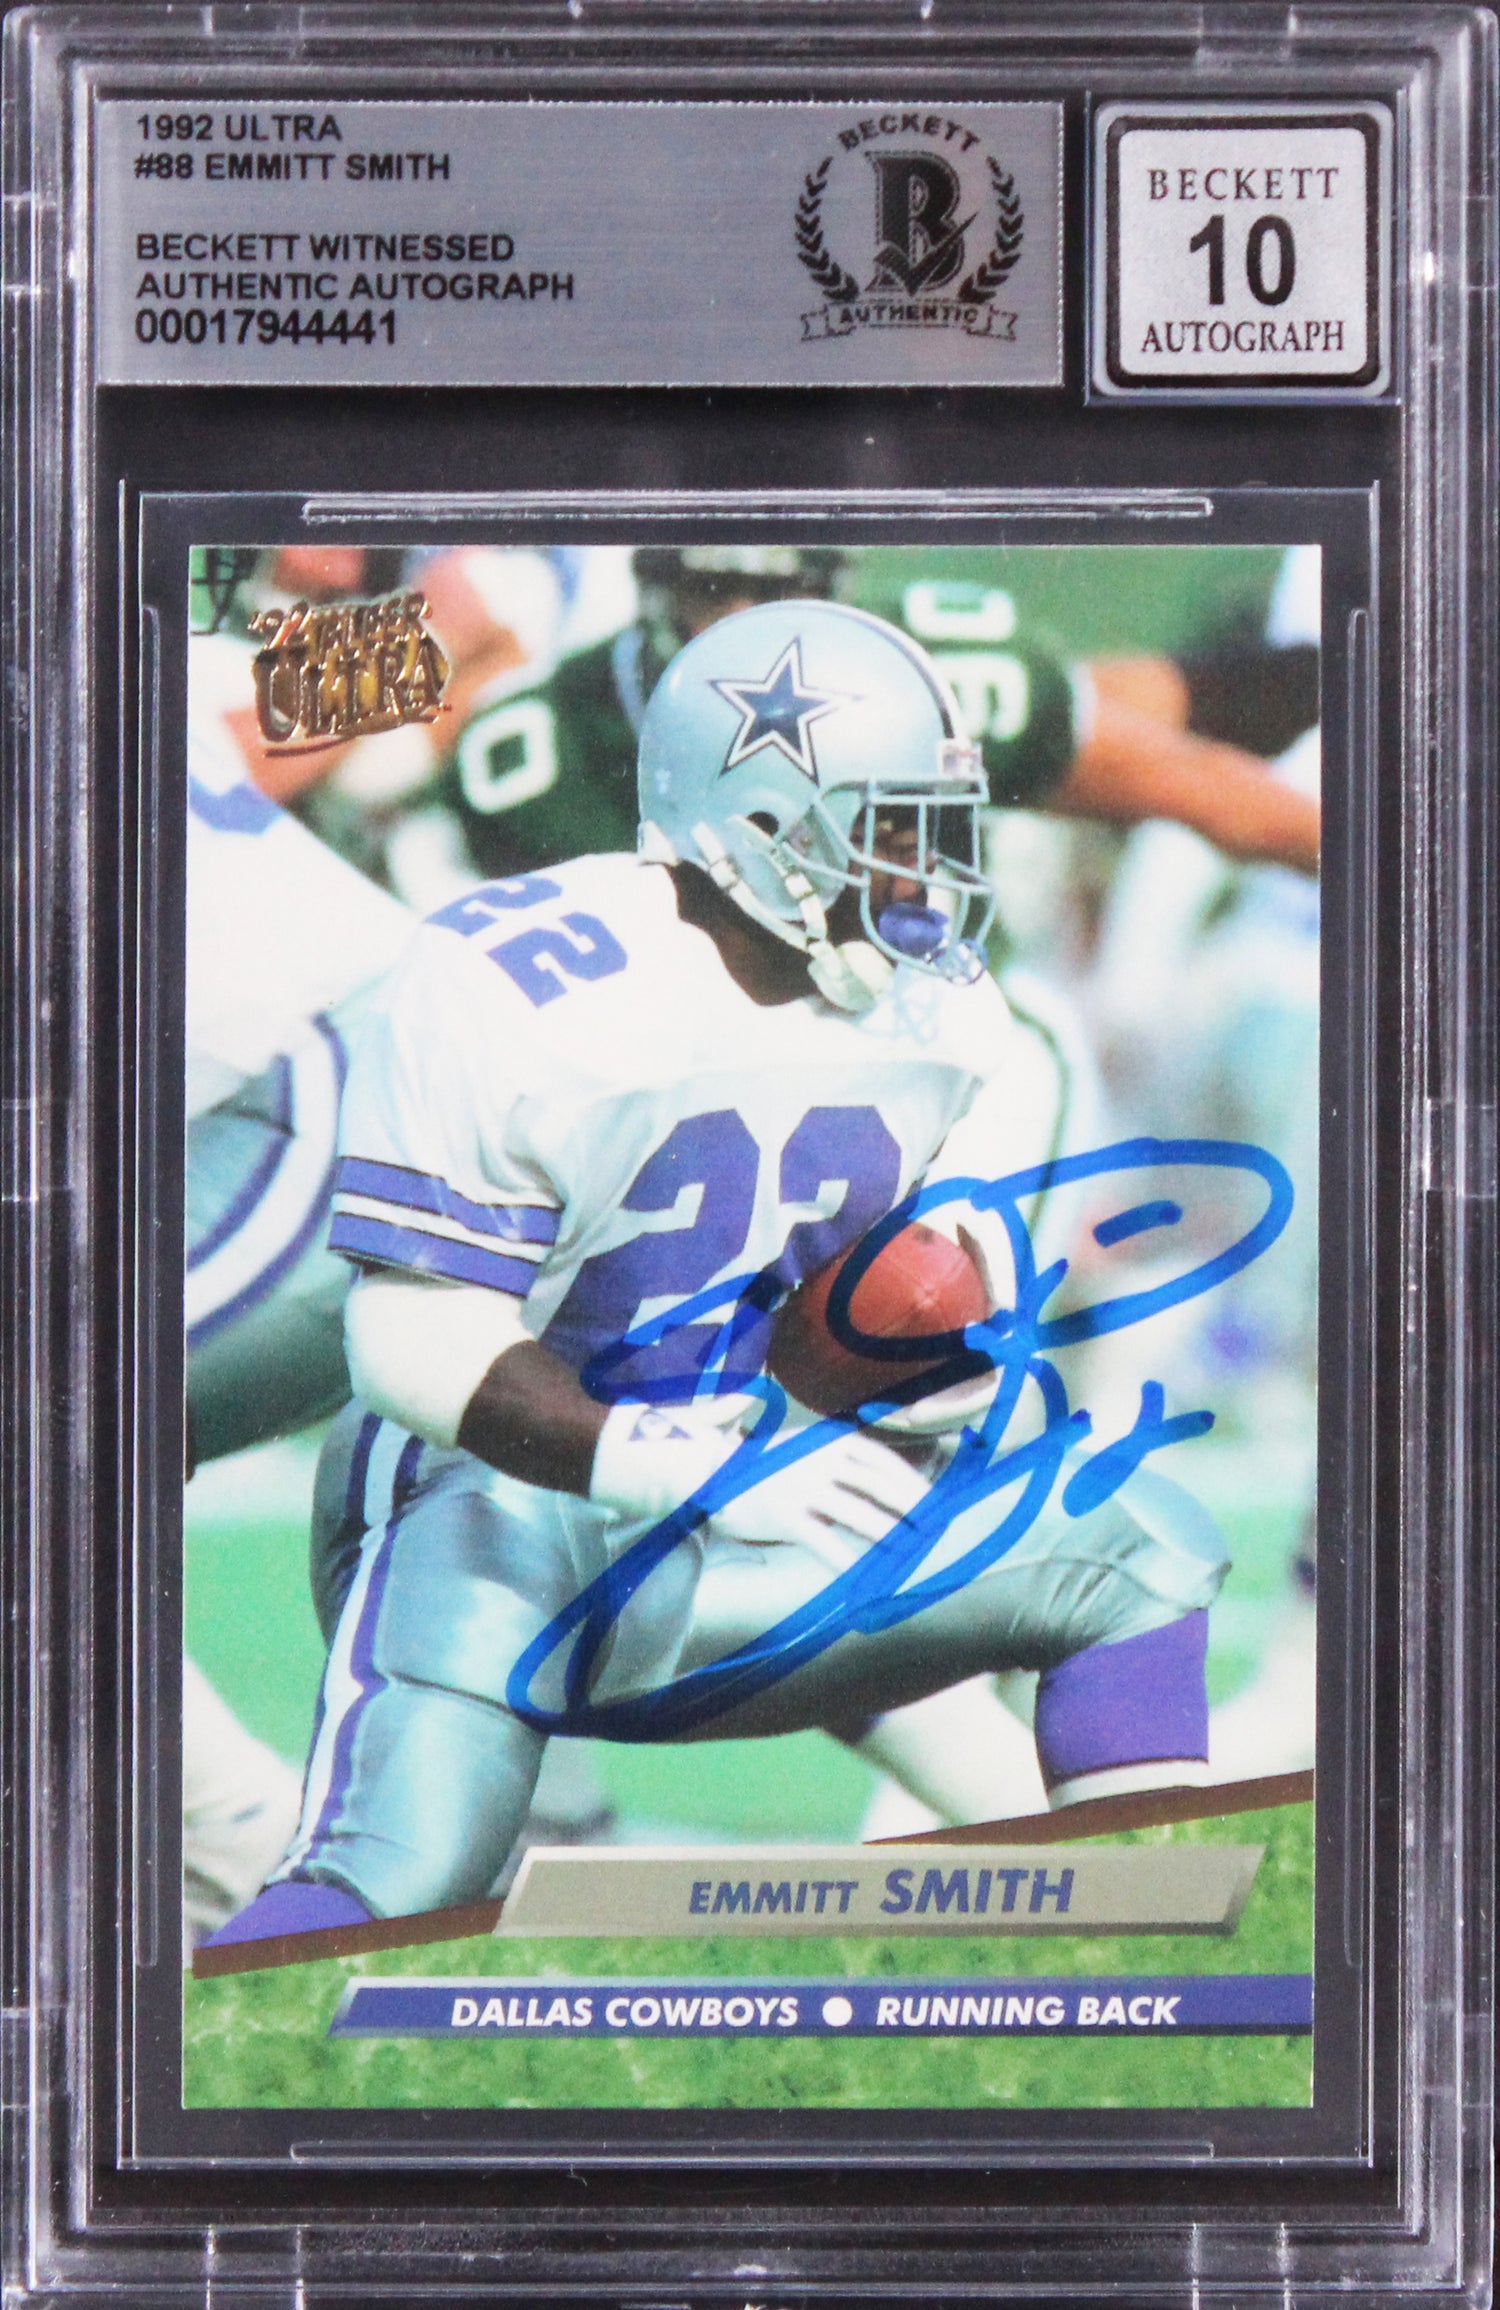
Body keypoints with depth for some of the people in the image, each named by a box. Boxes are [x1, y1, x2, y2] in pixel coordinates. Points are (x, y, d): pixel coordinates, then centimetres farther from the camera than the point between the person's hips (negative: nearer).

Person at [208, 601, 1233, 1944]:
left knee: (1137, 1553, -6)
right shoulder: (503, 988, -18)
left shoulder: (938, 1011, 2)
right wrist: (699, 1470, -29)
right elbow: (418, 1344, -20)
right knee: (401, 1879, -27)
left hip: (753, 1540, 6)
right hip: (500, 1514, -5)